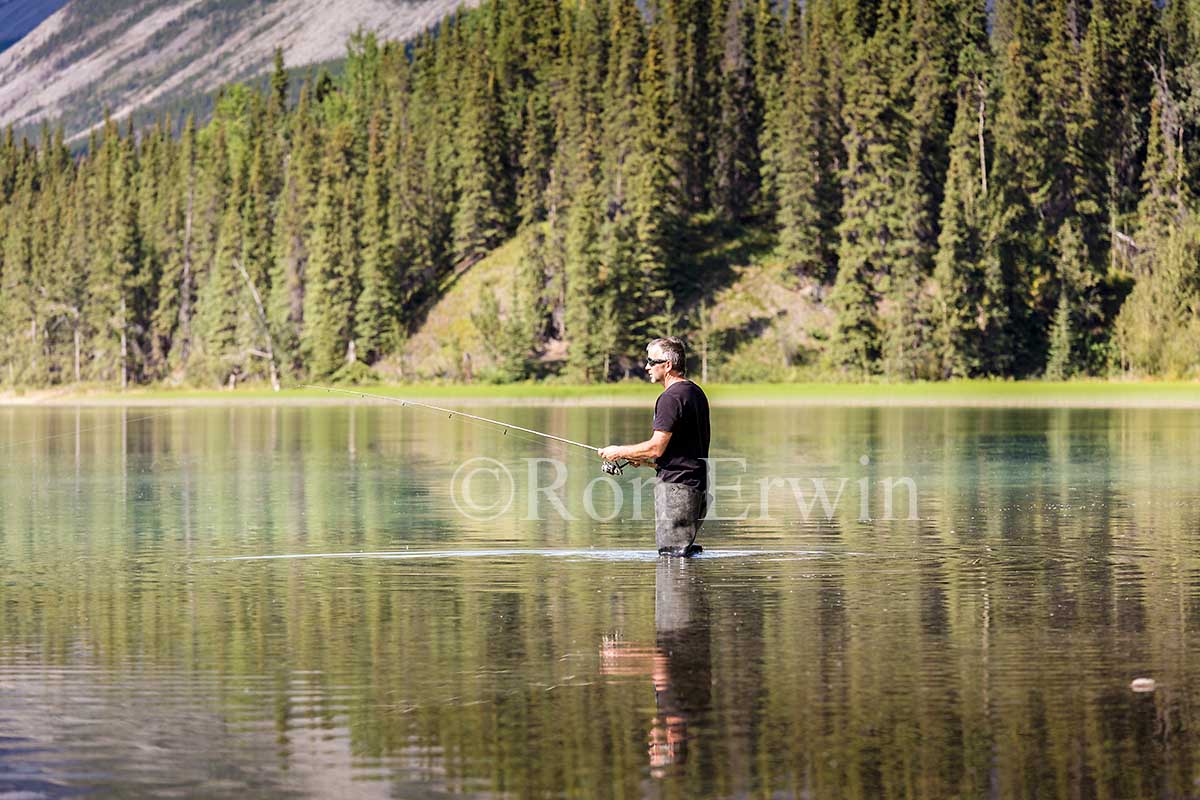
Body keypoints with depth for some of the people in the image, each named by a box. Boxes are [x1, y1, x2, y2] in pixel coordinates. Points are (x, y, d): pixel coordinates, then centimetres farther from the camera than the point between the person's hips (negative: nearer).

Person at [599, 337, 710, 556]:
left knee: (671, 555, -9)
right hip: (697, 486, 10)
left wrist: (619, 451, -4)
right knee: (682, 552, 14)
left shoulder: (671, 398, -15)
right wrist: (644, 457, 20)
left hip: (676, 486, -10)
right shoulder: (696, 392, 16)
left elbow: (657, 447, -19)